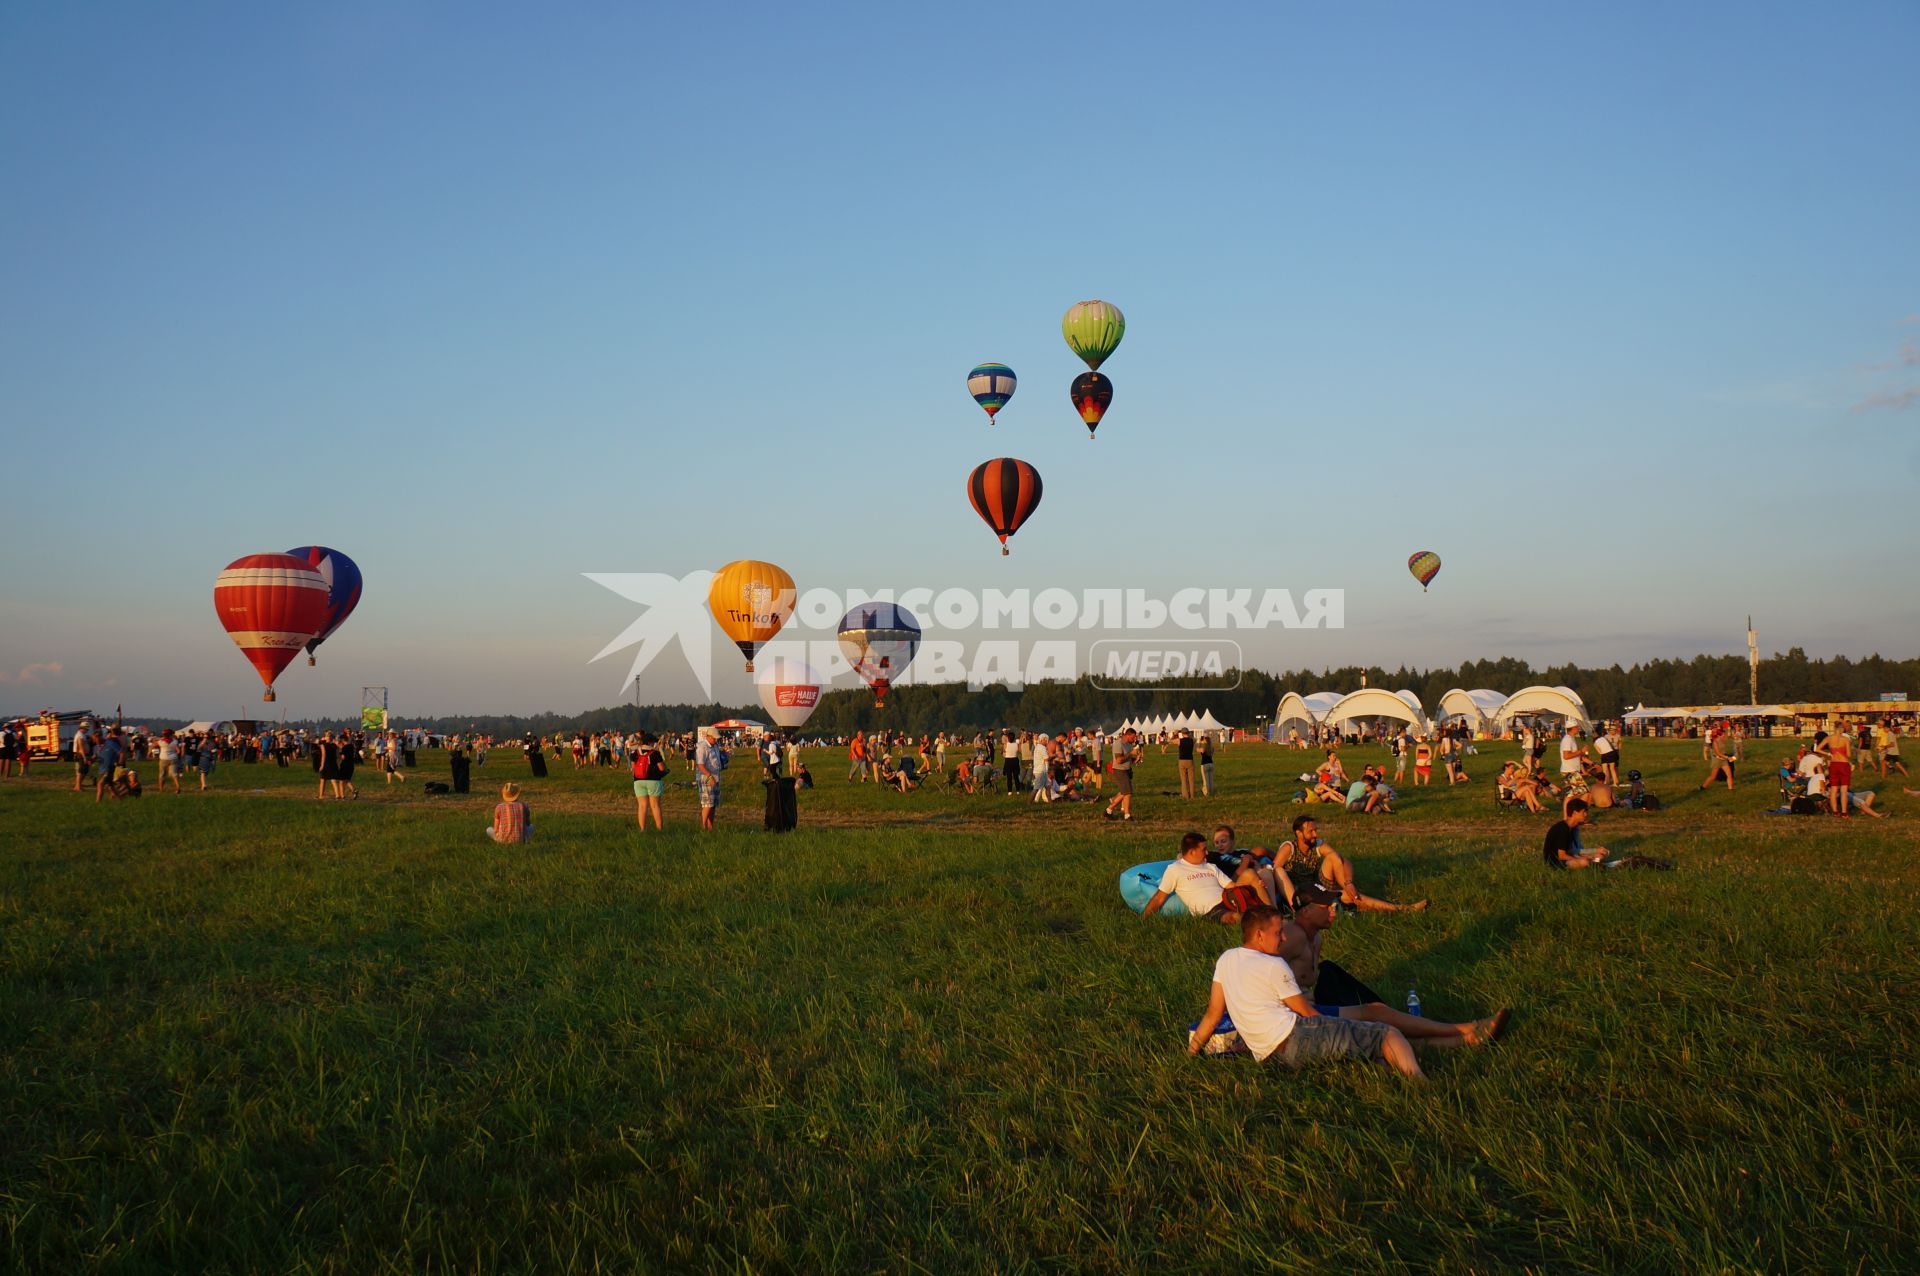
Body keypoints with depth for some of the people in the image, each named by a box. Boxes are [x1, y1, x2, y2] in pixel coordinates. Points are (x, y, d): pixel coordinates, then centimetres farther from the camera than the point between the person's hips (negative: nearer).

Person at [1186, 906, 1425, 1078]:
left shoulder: (1225, 960, 13)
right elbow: (1307, 1013, 1)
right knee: (1387, 1034, -8)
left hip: (1267, 1055, 8)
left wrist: (1191, 1051, 24)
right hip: (1293, 1037, -8)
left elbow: (1213, 1014, 14)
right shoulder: (1273, 965, -6)